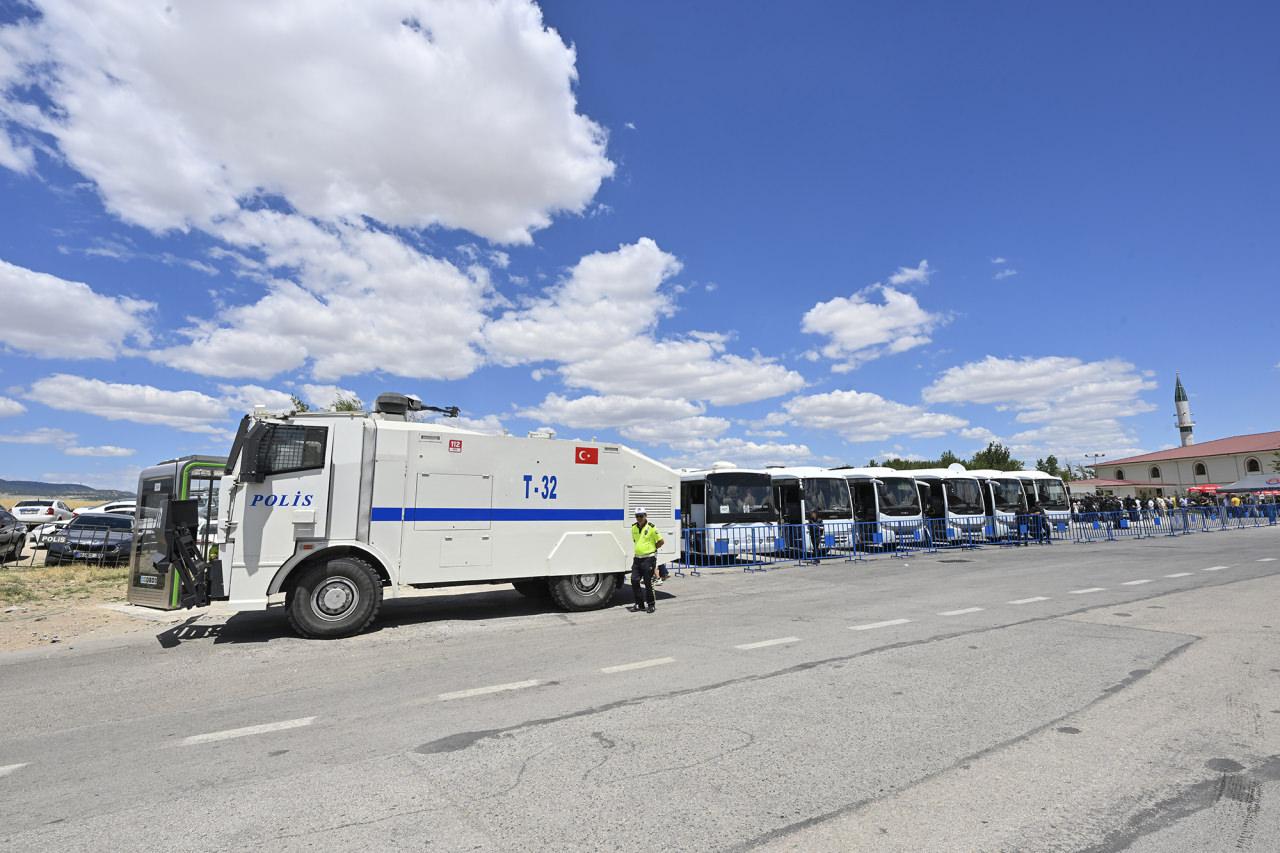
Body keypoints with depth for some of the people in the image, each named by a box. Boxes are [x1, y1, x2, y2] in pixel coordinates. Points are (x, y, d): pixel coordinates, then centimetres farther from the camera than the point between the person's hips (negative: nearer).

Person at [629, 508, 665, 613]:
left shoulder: (651, 528, -10)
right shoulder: (633, 528, 7)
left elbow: (661, 541, -5)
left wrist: (651, 548, 1)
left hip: (649, 558, -6)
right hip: (637, 558, 6)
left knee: (648, 583, 0)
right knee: (634, 581, 3)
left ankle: (651, 605, 14)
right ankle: (639, 604, 15)